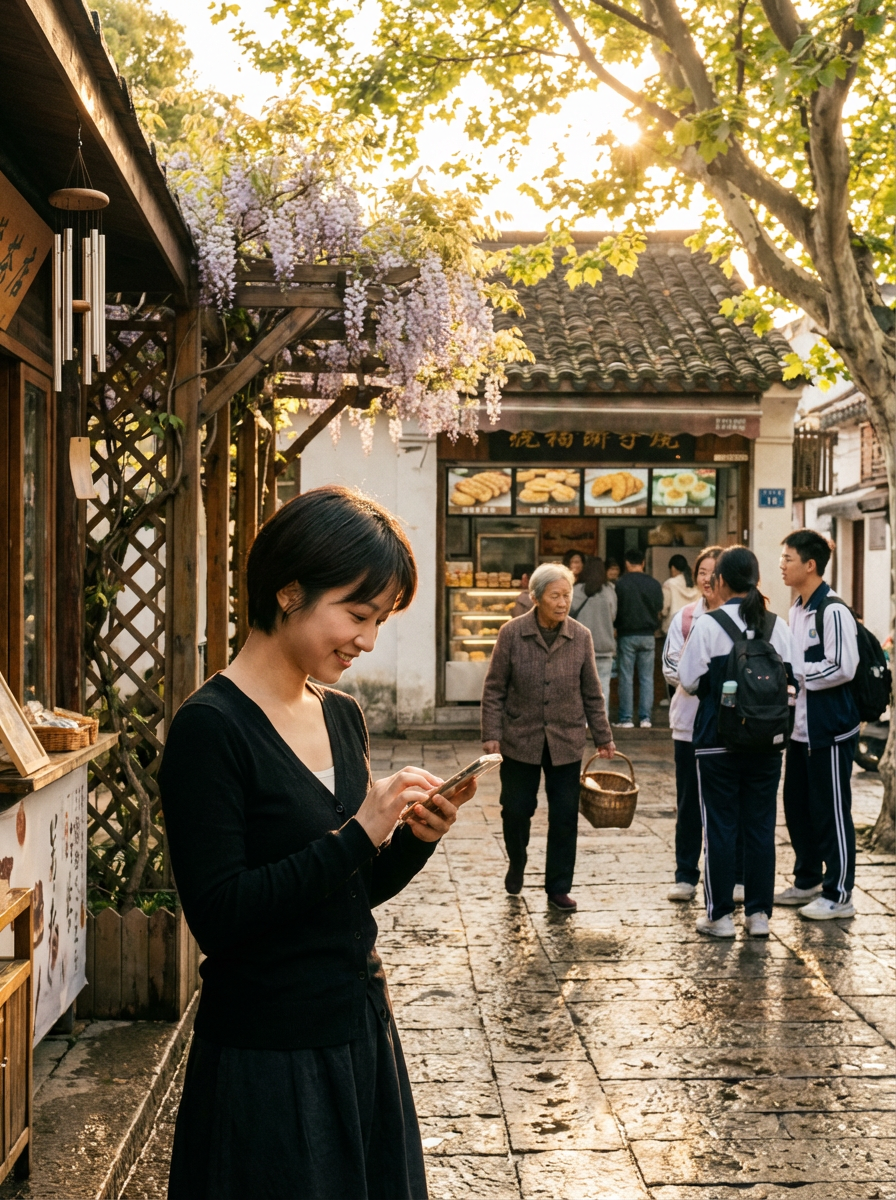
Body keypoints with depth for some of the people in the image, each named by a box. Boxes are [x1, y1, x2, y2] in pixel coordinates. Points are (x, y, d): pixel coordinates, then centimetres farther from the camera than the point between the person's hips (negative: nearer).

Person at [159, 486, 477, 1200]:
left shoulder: (342, 716, 6)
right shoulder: (211, 727, -17)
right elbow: (217, 916, -22)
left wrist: (417, 838, -6)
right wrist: (357, 834, -23)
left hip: (361, 1032, 8)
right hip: (270, 1056, -8)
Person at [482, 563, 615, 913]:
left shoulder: (581, 637, -1)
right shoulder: (512, 633, -7)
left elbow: (592, 693, 7)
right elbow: (494, 689, -4)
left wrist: (603, 736, 8)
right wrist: (491, 734, -9)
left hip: (566, 743, 1)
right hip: (520, 740, -1)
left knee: (565, 817, 4)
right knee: (516, 810, 8)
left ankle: (558, 888, 17)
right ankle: (516, 863, 38)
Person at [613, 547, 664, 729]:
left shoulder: (621, 583, -8)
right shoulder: (654, 584, 1)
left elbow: (615, 610, -3)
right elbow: (659, 611, 8)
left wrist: (616, 630, 13)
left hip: (626, 635, -2)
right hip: (648, 635, 3)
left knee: (626, 678, 2)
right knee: (647, 677, 7)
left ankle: (626, 718, 3)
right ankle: (645, 718, 6)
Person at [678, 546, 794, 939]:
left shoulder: (708, 626, -12)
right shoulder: (778, 626, 0)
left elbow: (688, 680, -8)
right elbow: (793, 679, 6)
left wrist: (687, 643, 7)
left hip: (717, 741, -3)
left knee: (719, 825, 5)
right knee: (761, 825, 10)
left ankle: (720, 914, 10)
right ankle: (759, 913, 16)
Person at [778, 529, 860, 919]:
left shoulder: (833, 611, -16)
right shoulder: (797, 608, 12)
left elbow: (842, 668, -22)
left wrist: (793, 673, -16)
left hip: (829, 728, -9)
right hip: (800, 726, 9)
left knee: (831, 812, 0)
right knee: (797, 807, 16)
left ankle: (838, 894, 10)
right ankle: (807, 882, 30)